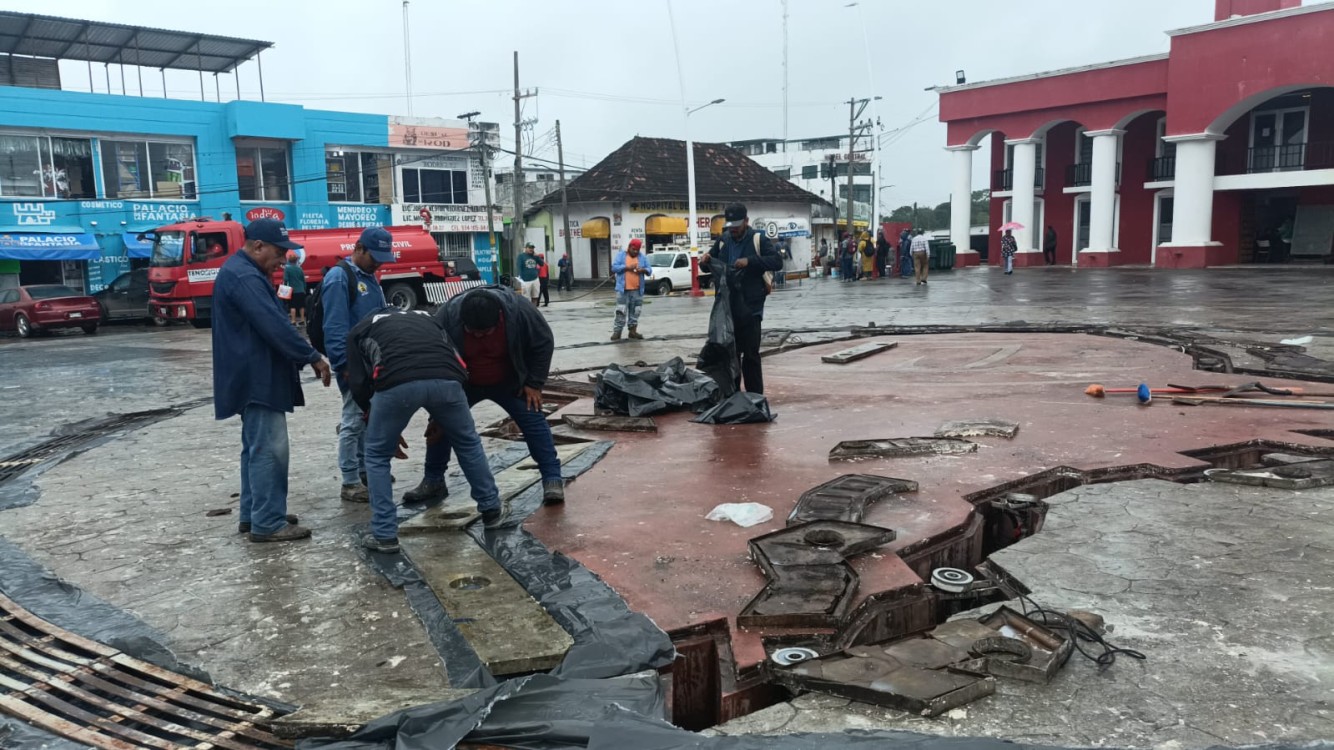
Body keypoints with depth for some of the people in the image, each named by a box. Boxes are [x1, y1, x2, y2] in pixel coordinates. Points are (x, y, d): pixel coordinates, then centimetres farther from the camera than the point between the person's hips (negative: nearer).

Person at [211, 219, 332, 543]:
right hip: (257, 378, -11)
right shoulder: (244, 277, -18)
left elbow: (267, 323, 21)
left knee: (257, 447, 16)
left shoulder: (241, 271, 17)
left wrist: (305, 356, 17)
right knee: (269, 449, -8)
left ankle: (253, 514, 24)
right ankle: (267, 524, -5)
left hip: (254, 377, 11)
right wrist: (313, 357, -19)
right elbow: (274, 326, -25)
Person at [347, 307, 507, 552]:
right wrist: (438, 420, 44)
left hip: (396, 383, -2)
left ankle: (384, 535, 21)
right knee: (468, 443, 28)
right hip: (446, 378, 3)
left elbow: (358, 384, 24)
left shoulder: (361, 329, 34)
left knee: (377, 456, 21)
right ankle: (492, 511, 38)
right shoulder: (426, 318, 42)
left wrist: (381, 426, 38)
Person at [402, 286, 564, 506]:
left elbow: (544, 342, -17)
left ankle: (552, 479, -6)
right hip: (463, 384, 1)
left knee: (534, 422, -10)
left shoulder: (517, 310, -33)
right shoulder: (446, 316, -32)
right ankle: (433, 481, 14)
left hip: (510, 382, -1)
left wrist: (534, 383, -16)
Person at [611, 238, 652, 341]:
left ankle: (633, 331, 16)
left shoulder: (642, 258, 12)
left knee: (635, 312, 8)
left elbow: (650, 270, 8)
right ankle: (617, 331, -5)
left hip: (637, 290, 3)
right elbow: (614, 267, -7)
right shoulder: (621, 255, 4)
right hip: (623, 290, -3)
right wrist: (627, 267, -17)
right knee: (621, 311, -6)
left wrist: (643, 270, -14)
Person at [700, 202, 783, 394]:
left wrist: (750, 261, -24)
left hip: (750, 307, -5)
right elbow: (713, 262, 22)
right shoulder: (723, 240, 11)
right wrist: (705, 260, -3)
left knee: (751, 354, -2)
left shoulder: (759, 239, -4)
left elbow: (777, 261, -13)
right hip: (728, 307, 5)